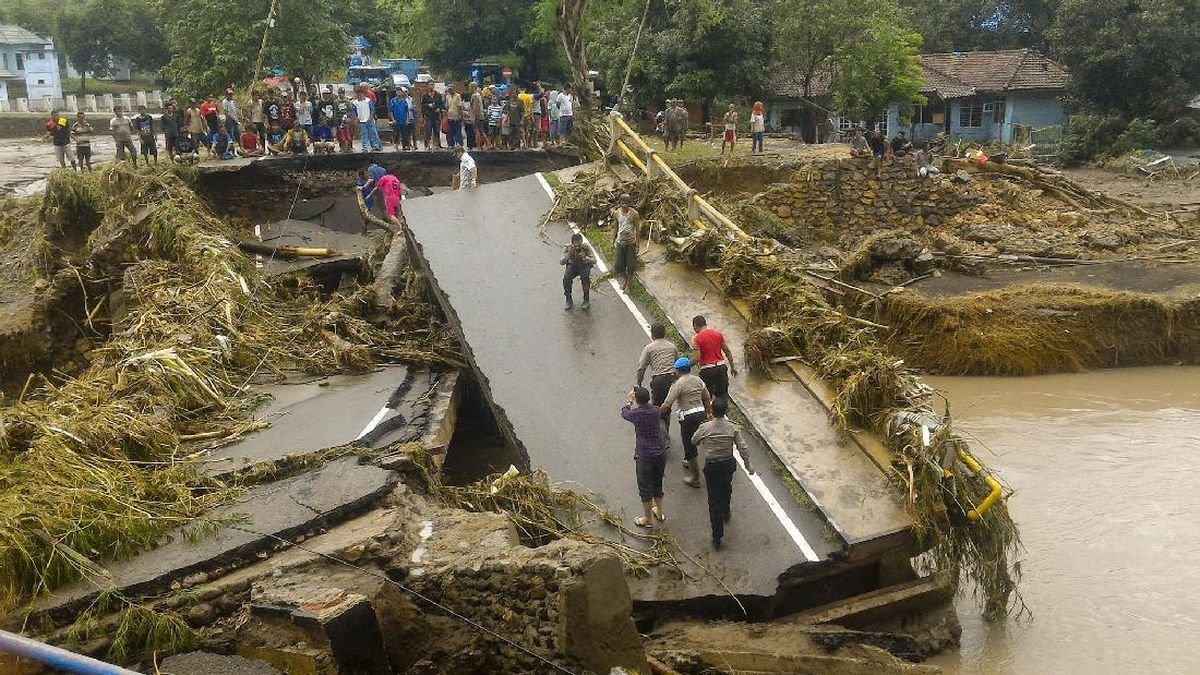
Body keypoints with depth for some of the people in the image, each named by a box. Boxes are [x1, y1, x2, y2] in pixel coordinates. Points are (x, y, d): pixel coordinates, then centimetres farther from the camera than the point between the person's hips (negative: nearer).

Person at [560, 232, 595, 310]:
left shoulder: (586, 248, -18)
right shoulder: (567, 248, -15)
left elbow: (594, 261, -23)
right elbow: (561, 262, -22)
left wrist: (585, 257, -42)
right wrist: (568, 254, -38)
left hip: (584, 266, -1)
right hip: (572, 266, 1)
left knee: (585, 278, -33)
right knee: (566, 278, -28)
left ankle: (586, 300, -13)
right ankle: (569, 300, -9)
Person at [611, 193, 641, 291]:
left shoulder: (634, 214, -13)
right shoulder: (616, 213, -5)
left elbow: (637, 229, -7)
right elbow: (615, 228, 7)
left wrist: (637, 244, -8)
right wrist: (613, 241, 8)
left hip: (631, 242, -2)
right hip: (620, 241, 2)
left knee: (630, 264, 5)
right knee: (620, 263, 9)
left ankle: (628, 283, 24)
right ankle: (624, 279, 36)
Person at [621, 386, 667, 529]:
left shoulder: (636, 414, -15)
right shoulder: (655, 411, -4)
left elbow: (624, 413, 8)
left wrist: (629, 401, 27)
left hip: (644, 456, -5)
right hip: (660, 453, 5)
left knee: (645, 487, 9)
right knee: (657, 483, 23)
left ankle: (648, 519, 18)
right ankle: (659, 513, 38)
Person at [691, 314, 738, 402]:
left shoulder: (696, 339, -10)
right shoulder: (718, 334, 5)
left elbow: (697, 358, -16)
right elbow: (727, 352, 9)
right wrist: (732, 367, 17)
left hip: (707, 370, -4)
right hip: (721, 367, 4)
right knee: (723, 395, 13)